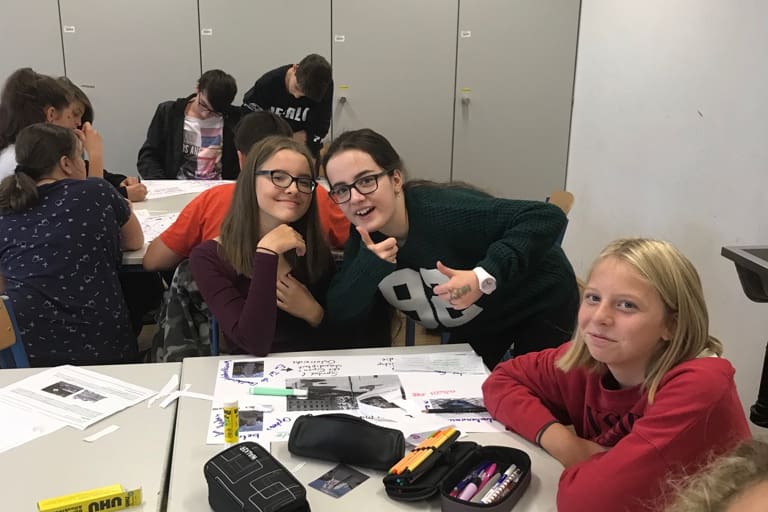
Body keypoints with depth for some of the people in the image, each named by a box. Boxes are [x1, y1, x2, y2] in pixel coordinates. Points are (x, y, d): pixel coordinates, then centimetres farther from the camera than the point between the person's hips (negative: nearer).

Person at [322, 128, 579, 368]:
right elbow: (339, 315, -18)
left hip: (540, 302, -5)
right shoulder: (364, 236, -15)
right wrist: (369, 264, -35)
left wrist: (486, 276, -50)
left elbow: (548, 217, -40)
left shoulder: (445, 211, -38)